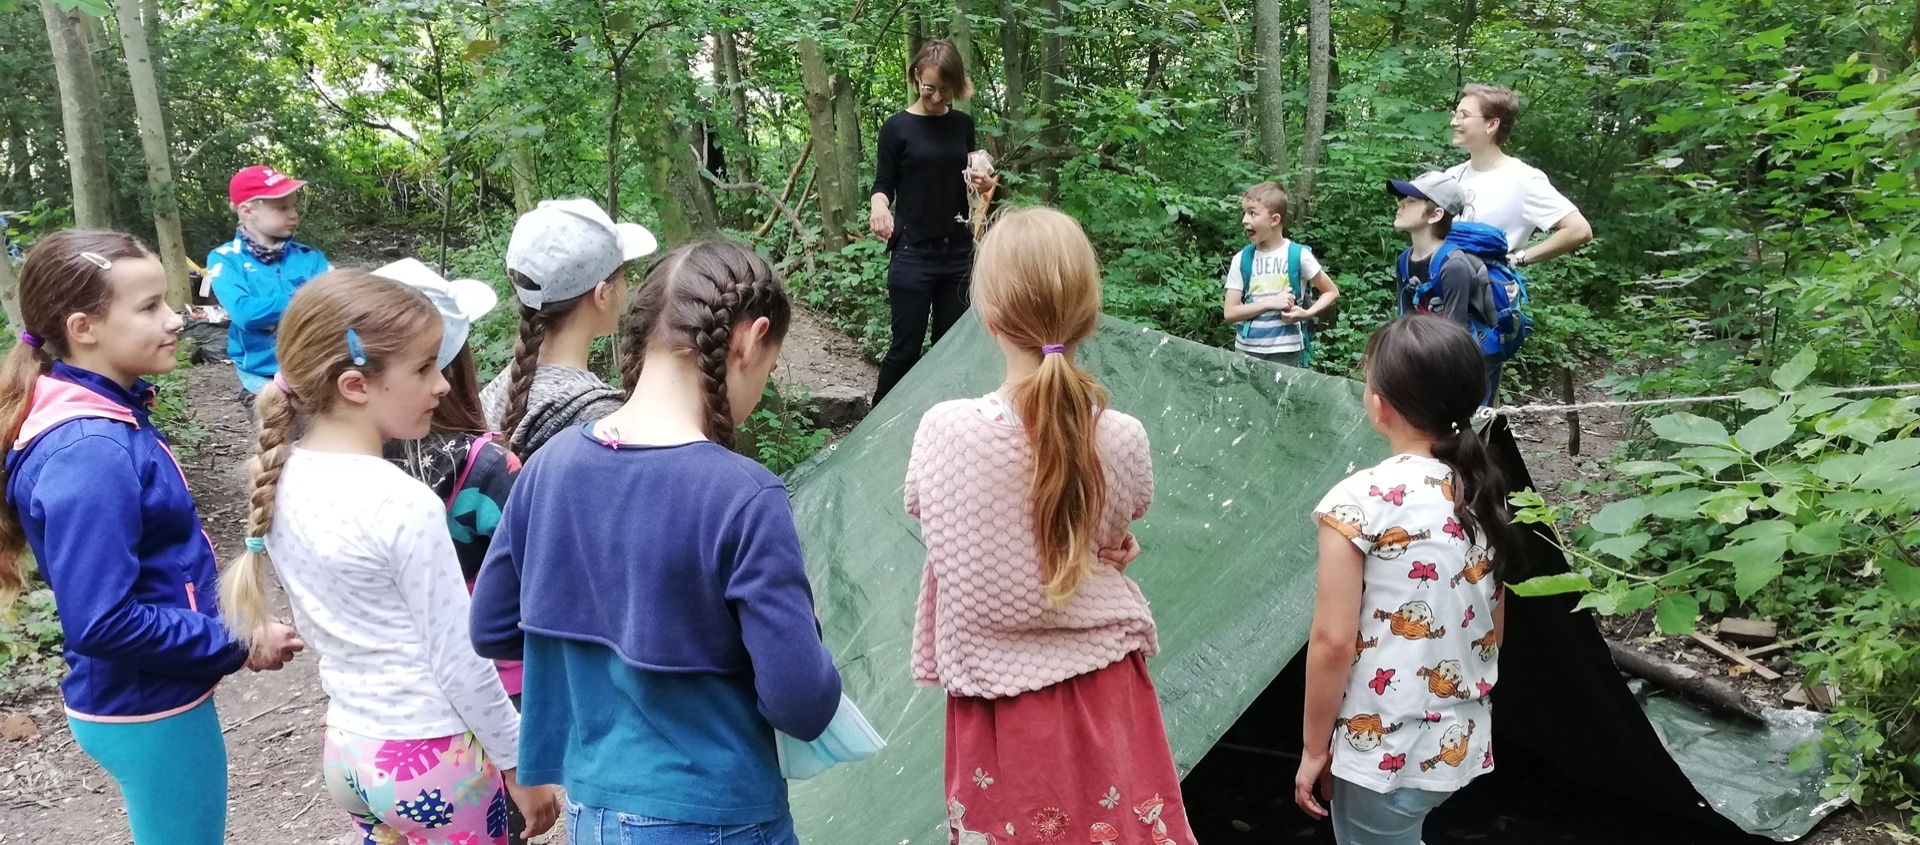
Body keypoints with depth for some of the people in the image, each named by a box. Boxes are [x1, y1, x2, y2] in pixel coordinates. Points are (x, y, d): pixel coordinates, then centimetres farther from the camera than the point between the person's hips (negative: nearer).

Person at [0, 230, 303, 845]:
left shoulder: (107, 417, 2)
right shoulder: (89, 454, -27)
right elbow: (103, 623, -29)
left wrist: (218, 606, 5)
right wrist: (238, 645, -20)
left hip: (150, 698, 9)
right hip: (150, 712, -9)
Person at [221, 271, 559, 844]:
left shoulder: (280, 480, -3)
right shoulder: (405, 504, -24)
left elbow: (326, 624, 7)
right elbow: (459, 661, -18)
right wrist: (519, 762, -7)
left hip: (349, 747, 7)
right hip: (431, 760, -7)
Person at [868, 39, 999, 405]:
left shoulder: (963, 125, 8)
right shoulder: (898, 128, -5)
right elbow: (884, 184, -3)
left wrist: (984, 183, -5)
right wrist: (879, 204, -25)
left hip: (958, 251, 4)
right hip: (913, 254, -4)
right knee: (906, 346, -3)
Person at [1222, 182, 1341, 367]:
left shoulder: (1299, 255, -6)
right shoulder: (1241, 260, -1)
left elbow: (1332, 292, 4)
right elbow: (1229, 312, -5)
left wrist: (1307, 314, -13)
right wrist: (1270, 303, -16)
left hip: (1286, 352, -2)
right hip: (1246, 349, 2)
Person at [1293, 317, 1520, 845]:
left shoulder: (1360, 499, -19)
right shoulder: (1483, 494, 1)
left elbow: (1333, 642, -18)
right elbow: (1495, 626, 10)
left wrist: (1314, 748, -7)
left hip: (1383, 754, -7)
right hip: (1464, 744, 7)